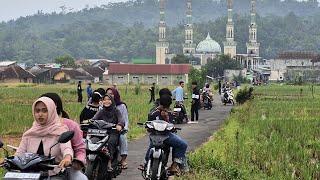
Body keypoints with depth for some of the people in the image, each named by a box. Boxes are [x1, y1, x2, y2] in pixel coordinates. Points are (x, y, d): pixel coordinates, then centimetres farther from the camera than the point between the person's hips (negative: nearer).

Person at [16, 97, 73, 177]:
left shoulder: (60, 131, -2)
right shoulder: (28, 134, 13)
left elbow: (66, 147, -20)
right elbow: (19, 153, 7)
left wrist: (67, 157, -44)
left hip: (55, 175, -3)